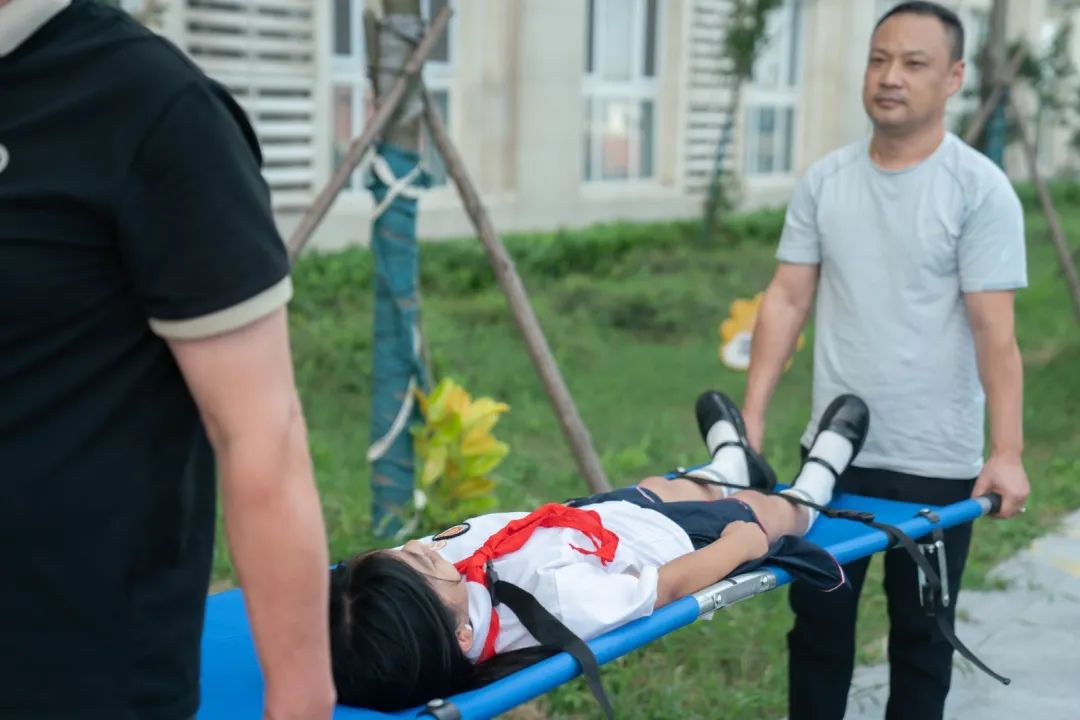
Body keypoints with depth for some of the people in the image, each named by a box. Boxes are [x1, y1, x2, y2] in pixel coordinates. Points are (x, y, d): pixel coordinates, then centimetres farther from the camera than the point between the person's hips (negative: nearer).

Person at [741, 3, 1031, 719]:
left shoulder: (980, 189, -8)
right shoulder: (825, 181, 3)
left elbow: (994, 331, -12)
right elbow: (787, 298, 4)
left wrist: (1007, 452, -17)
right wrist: (752, 417, 0)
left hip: (937, 464, -3)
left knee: (921, 634, 12)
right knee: (818, 623, 13)